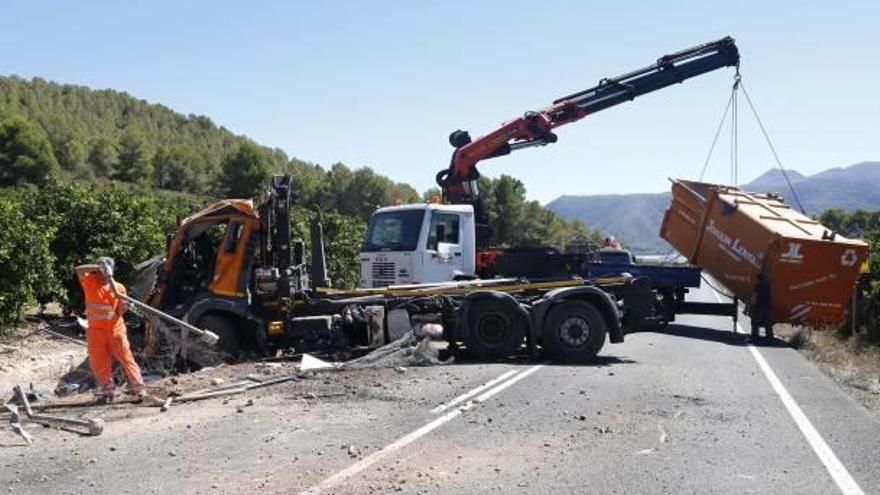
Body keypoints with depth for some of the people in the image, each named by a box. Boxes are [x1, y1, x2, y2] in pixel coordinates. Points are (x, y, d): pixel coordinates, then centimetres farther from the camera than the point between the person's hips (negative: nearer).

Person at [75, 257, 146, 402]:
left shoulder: (119, 287, 1)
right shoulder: (90, 282, 0)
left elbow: (120, 311, 2)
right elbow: (79, 270, -20)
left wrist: (125, 306, -19)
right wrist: (98, 267, -24)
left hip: (115, 329, -1)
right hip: (96, 330, 1)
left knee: (126, 357, -3)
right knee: (99, 363, 6)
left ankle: (137, 387, 0)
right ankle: (107, 391, 19)